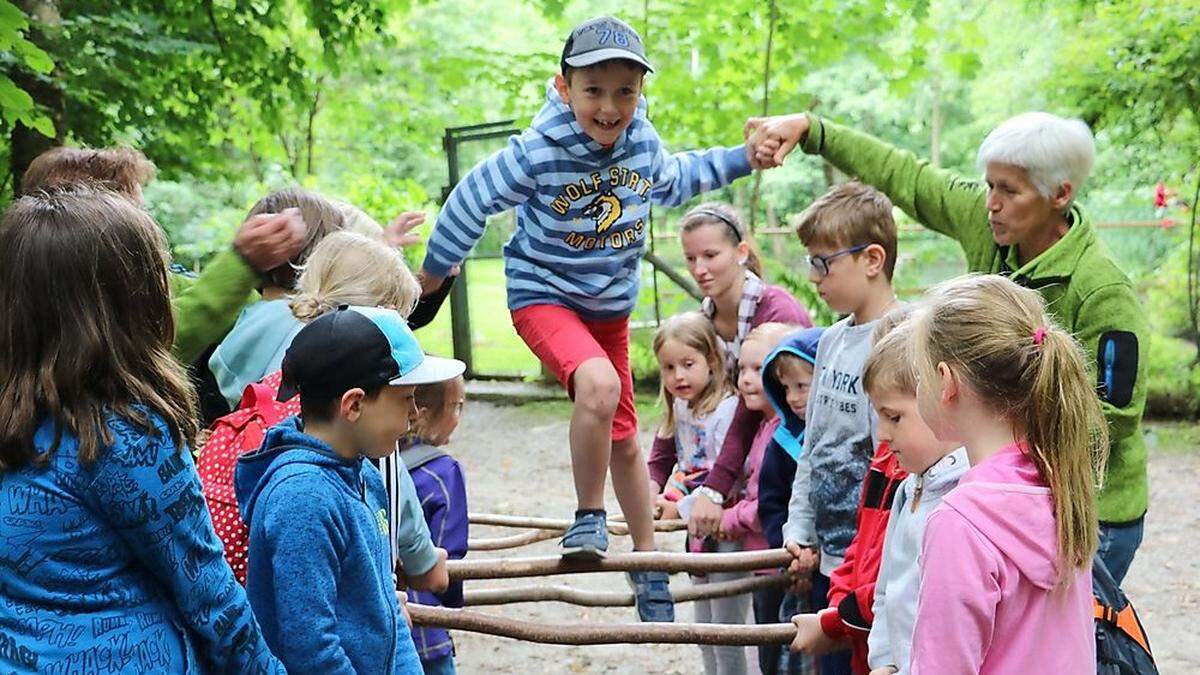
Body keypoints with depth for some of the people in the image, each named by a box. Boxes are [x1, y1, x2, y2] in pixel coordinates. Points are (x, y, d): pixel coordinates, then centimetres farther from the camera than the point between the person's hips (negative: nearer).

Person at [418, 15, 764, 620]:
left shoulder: (644, 144, -11)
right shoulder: (536, 152, -26)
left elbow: (669, 182, 14)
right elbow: (473, 199, -11)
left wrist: (744, 158, 12)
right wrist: (433, 270, 0)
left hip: (611, 303, 5)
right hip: (543, 294, -5)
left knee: (622, 438, 17)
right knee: (599, 384, -35)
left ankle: (647, 558, 36)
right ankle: (589, 517, -12)